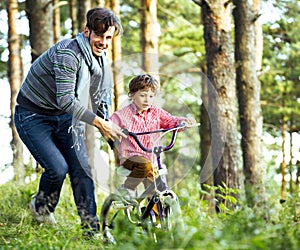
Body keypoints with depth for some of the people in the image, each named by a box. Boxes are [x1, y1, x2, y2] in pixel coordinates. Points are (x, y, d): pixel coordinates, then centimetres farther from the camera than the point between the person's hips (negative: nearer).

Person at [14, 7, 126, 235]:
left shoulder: (102, 60, -1)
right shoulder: (67, 53, -29)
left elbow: (101, 97, 12)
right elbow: (66, 100, -35)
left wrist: (108, 129, 5)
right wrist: (99, 123, -36)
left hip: (64, 118, 7)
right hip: (33, 117, -7)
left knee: (82, 169, -4)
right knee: (58, 168, -19)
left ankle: (93, 229, 2)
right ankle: (41, 207, 12)